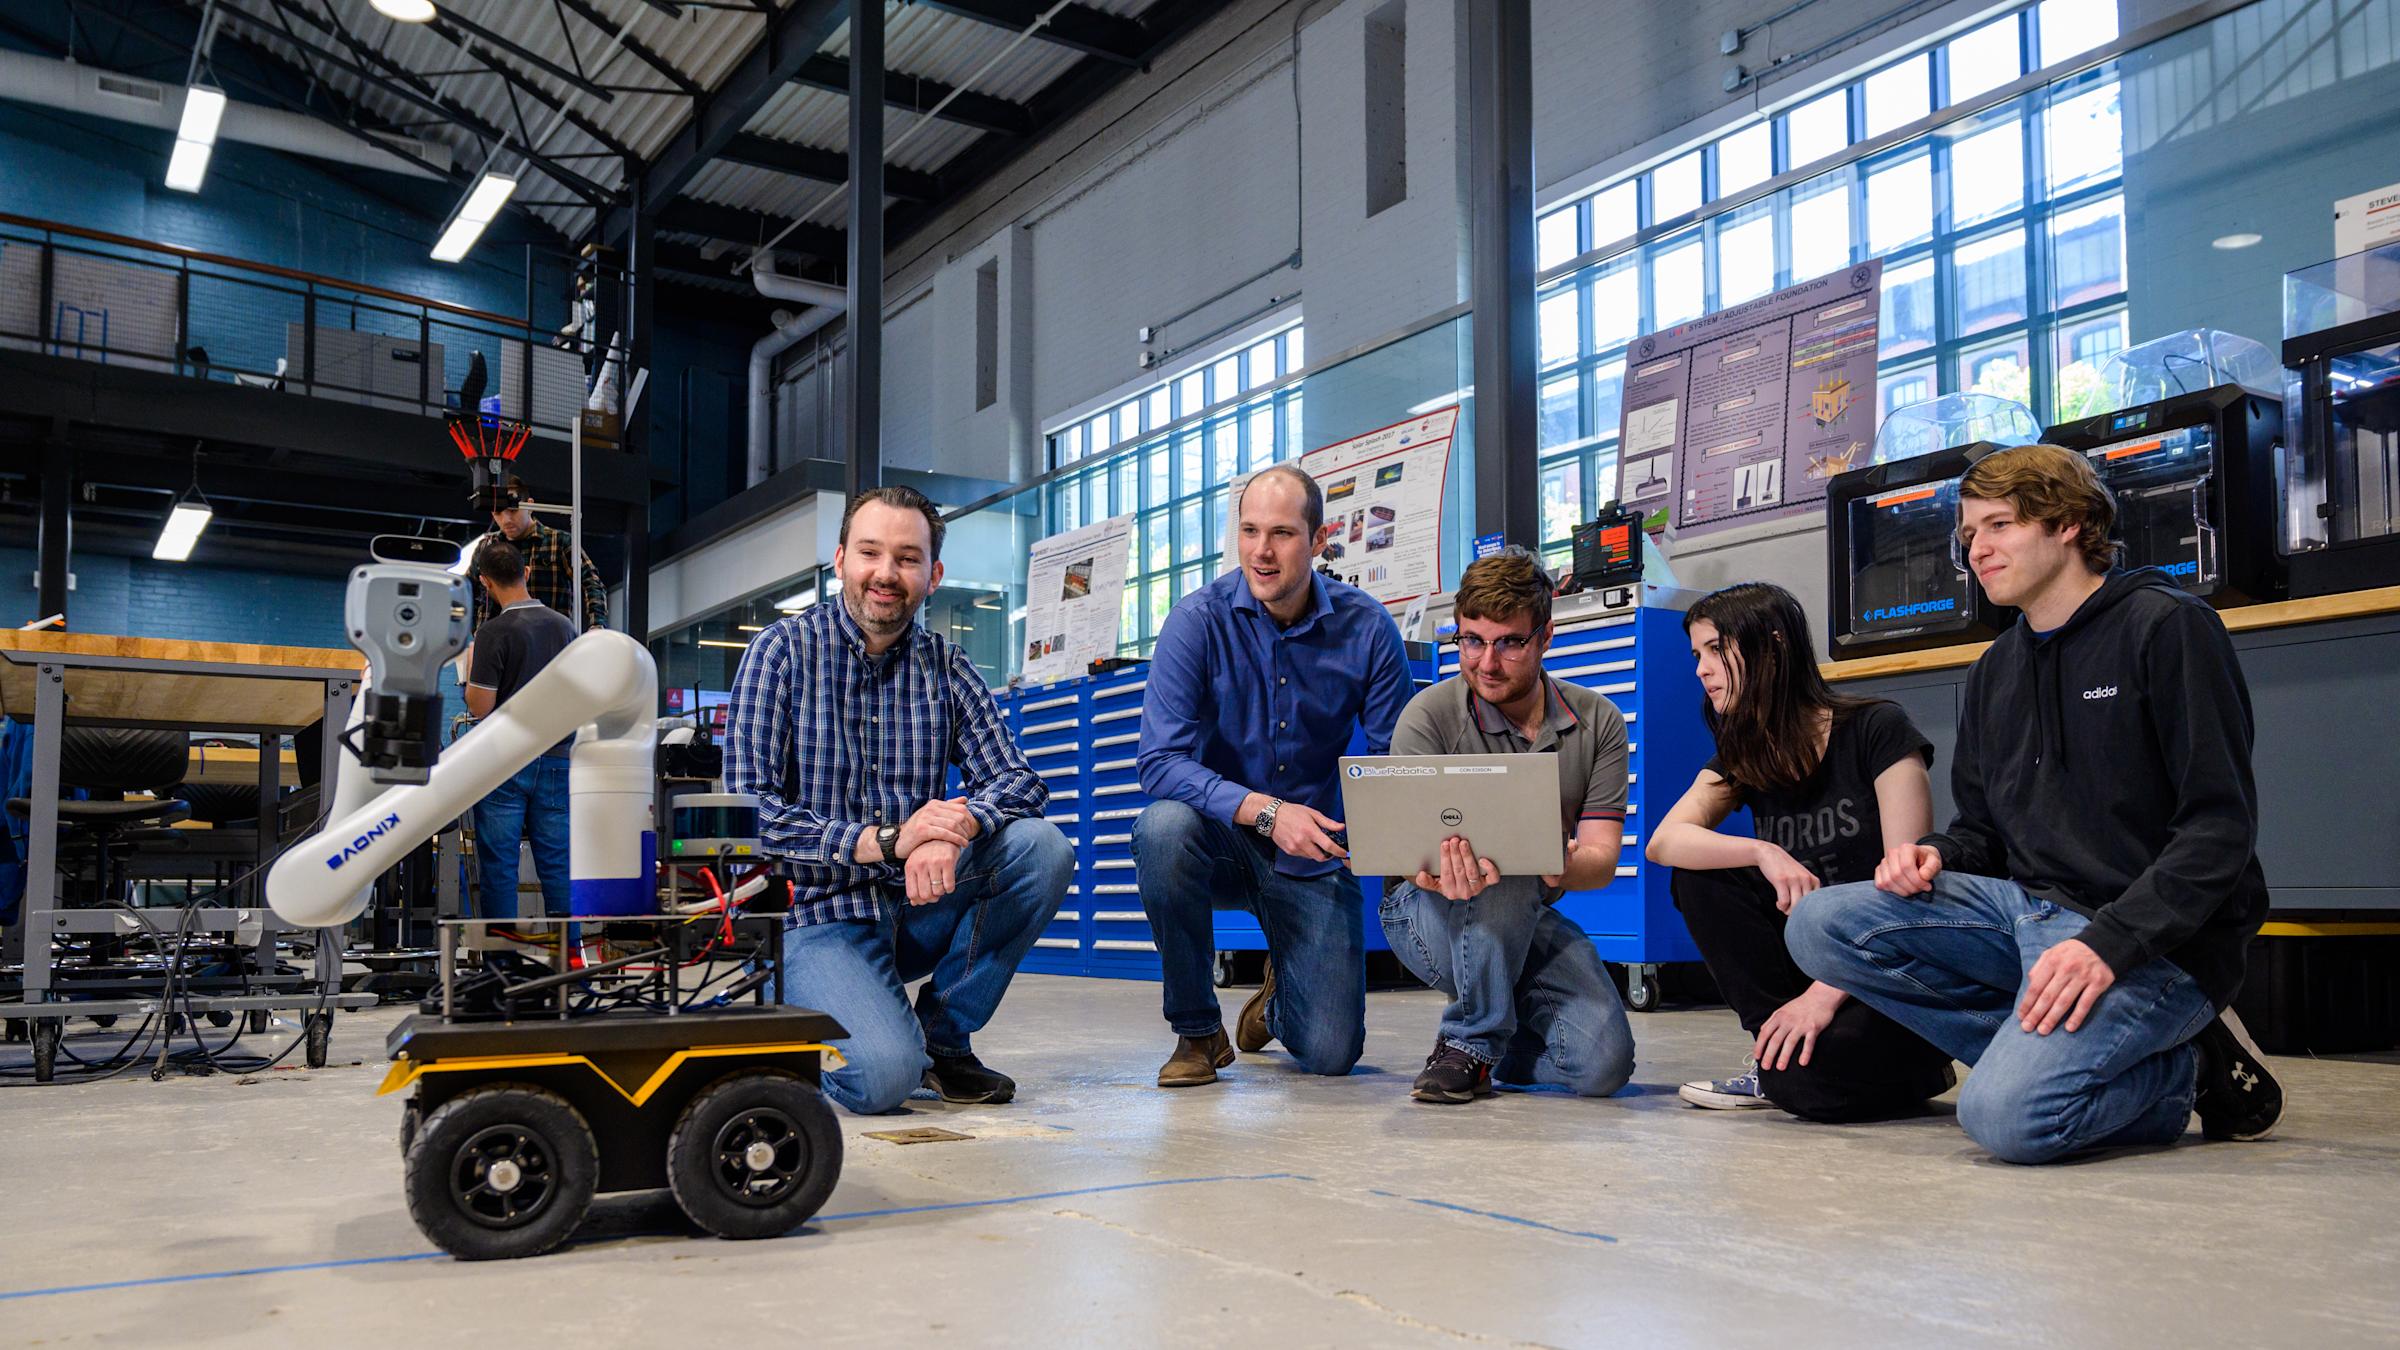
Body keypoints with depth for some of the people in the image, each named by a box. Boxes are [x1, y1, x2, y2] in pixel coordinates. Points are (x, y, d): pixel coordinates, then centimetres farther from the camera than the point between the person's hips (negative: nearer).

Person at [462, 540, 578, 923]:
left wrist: (469, 673, 7)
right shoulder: (565, 626, 7)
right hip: (555, 762, 5)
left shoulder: (493, 632, -11)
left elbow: (480, 707, -11)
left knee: (498, 868, 3)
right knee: (557, 866, 7)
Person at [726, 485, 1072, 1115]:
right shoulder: (783, 650, -5)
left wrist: (954, 829, -27)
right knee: (884, 1076, -29)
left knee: (1042, 845, -20)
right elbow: (749, 809, -13)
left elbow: (1018, 780, -4)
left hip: (914, 908, 5)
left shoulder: (946, 666, 6)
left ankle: (943, 1036, -3)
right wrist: (885, 840, -24)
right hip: (813, 917, -4)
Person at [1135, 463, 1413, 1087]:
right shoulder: (1199, 619, -14)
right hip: (1222, 838, -1)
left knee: (1331, 1053, -10)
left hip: (1313, 855, 1)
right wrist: (1266, 810, -35)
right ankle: (1196, 1030, -12)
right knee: (1163, 827, -36)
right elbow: (1161, 761, -21)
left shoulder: (1366, 627, -9)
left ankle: (1278, 1001, 31)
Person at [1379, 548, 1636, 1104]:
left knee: (1603, 1061, -20)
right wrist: (1444, 875, -44)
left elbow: (1602, 857, -10)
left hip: (1530, 920, 3)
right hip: (1429, 913, -3)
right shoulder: (1428, 716, -13)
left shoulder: (1598, 723, -3)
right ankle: (1470, 1041, -15)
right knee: (1506, 876, -36)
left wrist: (1565, 867, -36)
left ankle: (1475, 1048, 12)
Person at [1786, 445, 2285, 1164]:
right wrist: (1937, 855, -6)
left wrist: (2109, 942, -25)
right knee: (1818, 925, -13)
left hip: (2152, 939, -7)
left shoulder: (2165, 625, -6)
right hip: (2027, 908, 8)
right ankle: (2048, 1057, -7)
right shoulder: (1995, 671, 16)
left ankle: (2174, 1072, 0)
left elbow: (2221, 827, -13)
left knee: (2008, 1114, -30)